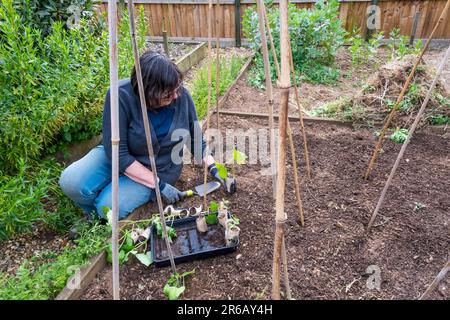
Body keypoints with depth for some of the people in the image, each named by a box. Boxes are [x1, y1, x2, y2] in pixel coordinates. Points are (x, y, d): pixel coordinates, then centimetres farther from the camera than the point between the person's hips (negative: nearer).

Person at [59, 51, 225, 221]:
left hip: (157, 169, 0)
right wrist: (159, 185, -24)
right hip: (118, 158, 0)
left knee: (110, 207, -24)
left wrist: (213, 167, -12)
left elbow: (196, 138, -1)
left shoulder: (181, 95, -18)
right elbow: (118, 153, -24)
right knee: (71, 182, -24)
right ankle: (95, 215, 10)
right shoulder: (121, 96, -26)